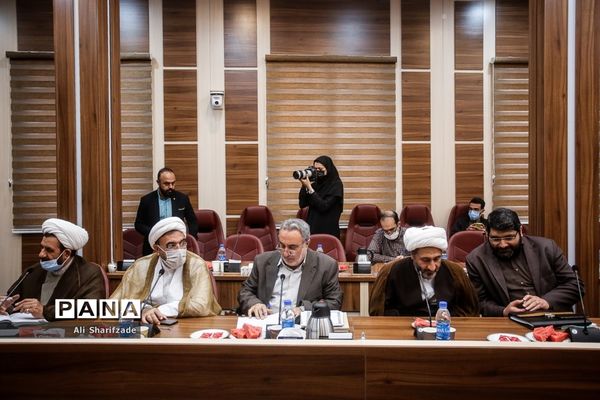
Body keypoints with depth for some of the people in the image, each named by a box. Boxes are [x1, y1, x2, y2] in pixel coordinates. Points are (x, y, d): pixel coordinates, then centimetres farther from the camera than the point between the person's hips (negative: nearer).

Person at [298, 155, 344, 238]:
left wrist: (309, 188, -19)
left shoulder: (336, 184, -10)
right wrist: (305, 186, -9)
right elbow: (302, 204, 2)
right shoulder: (316, 183, 4)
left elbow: (323, 206, -19)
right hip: (312, 228, 5)